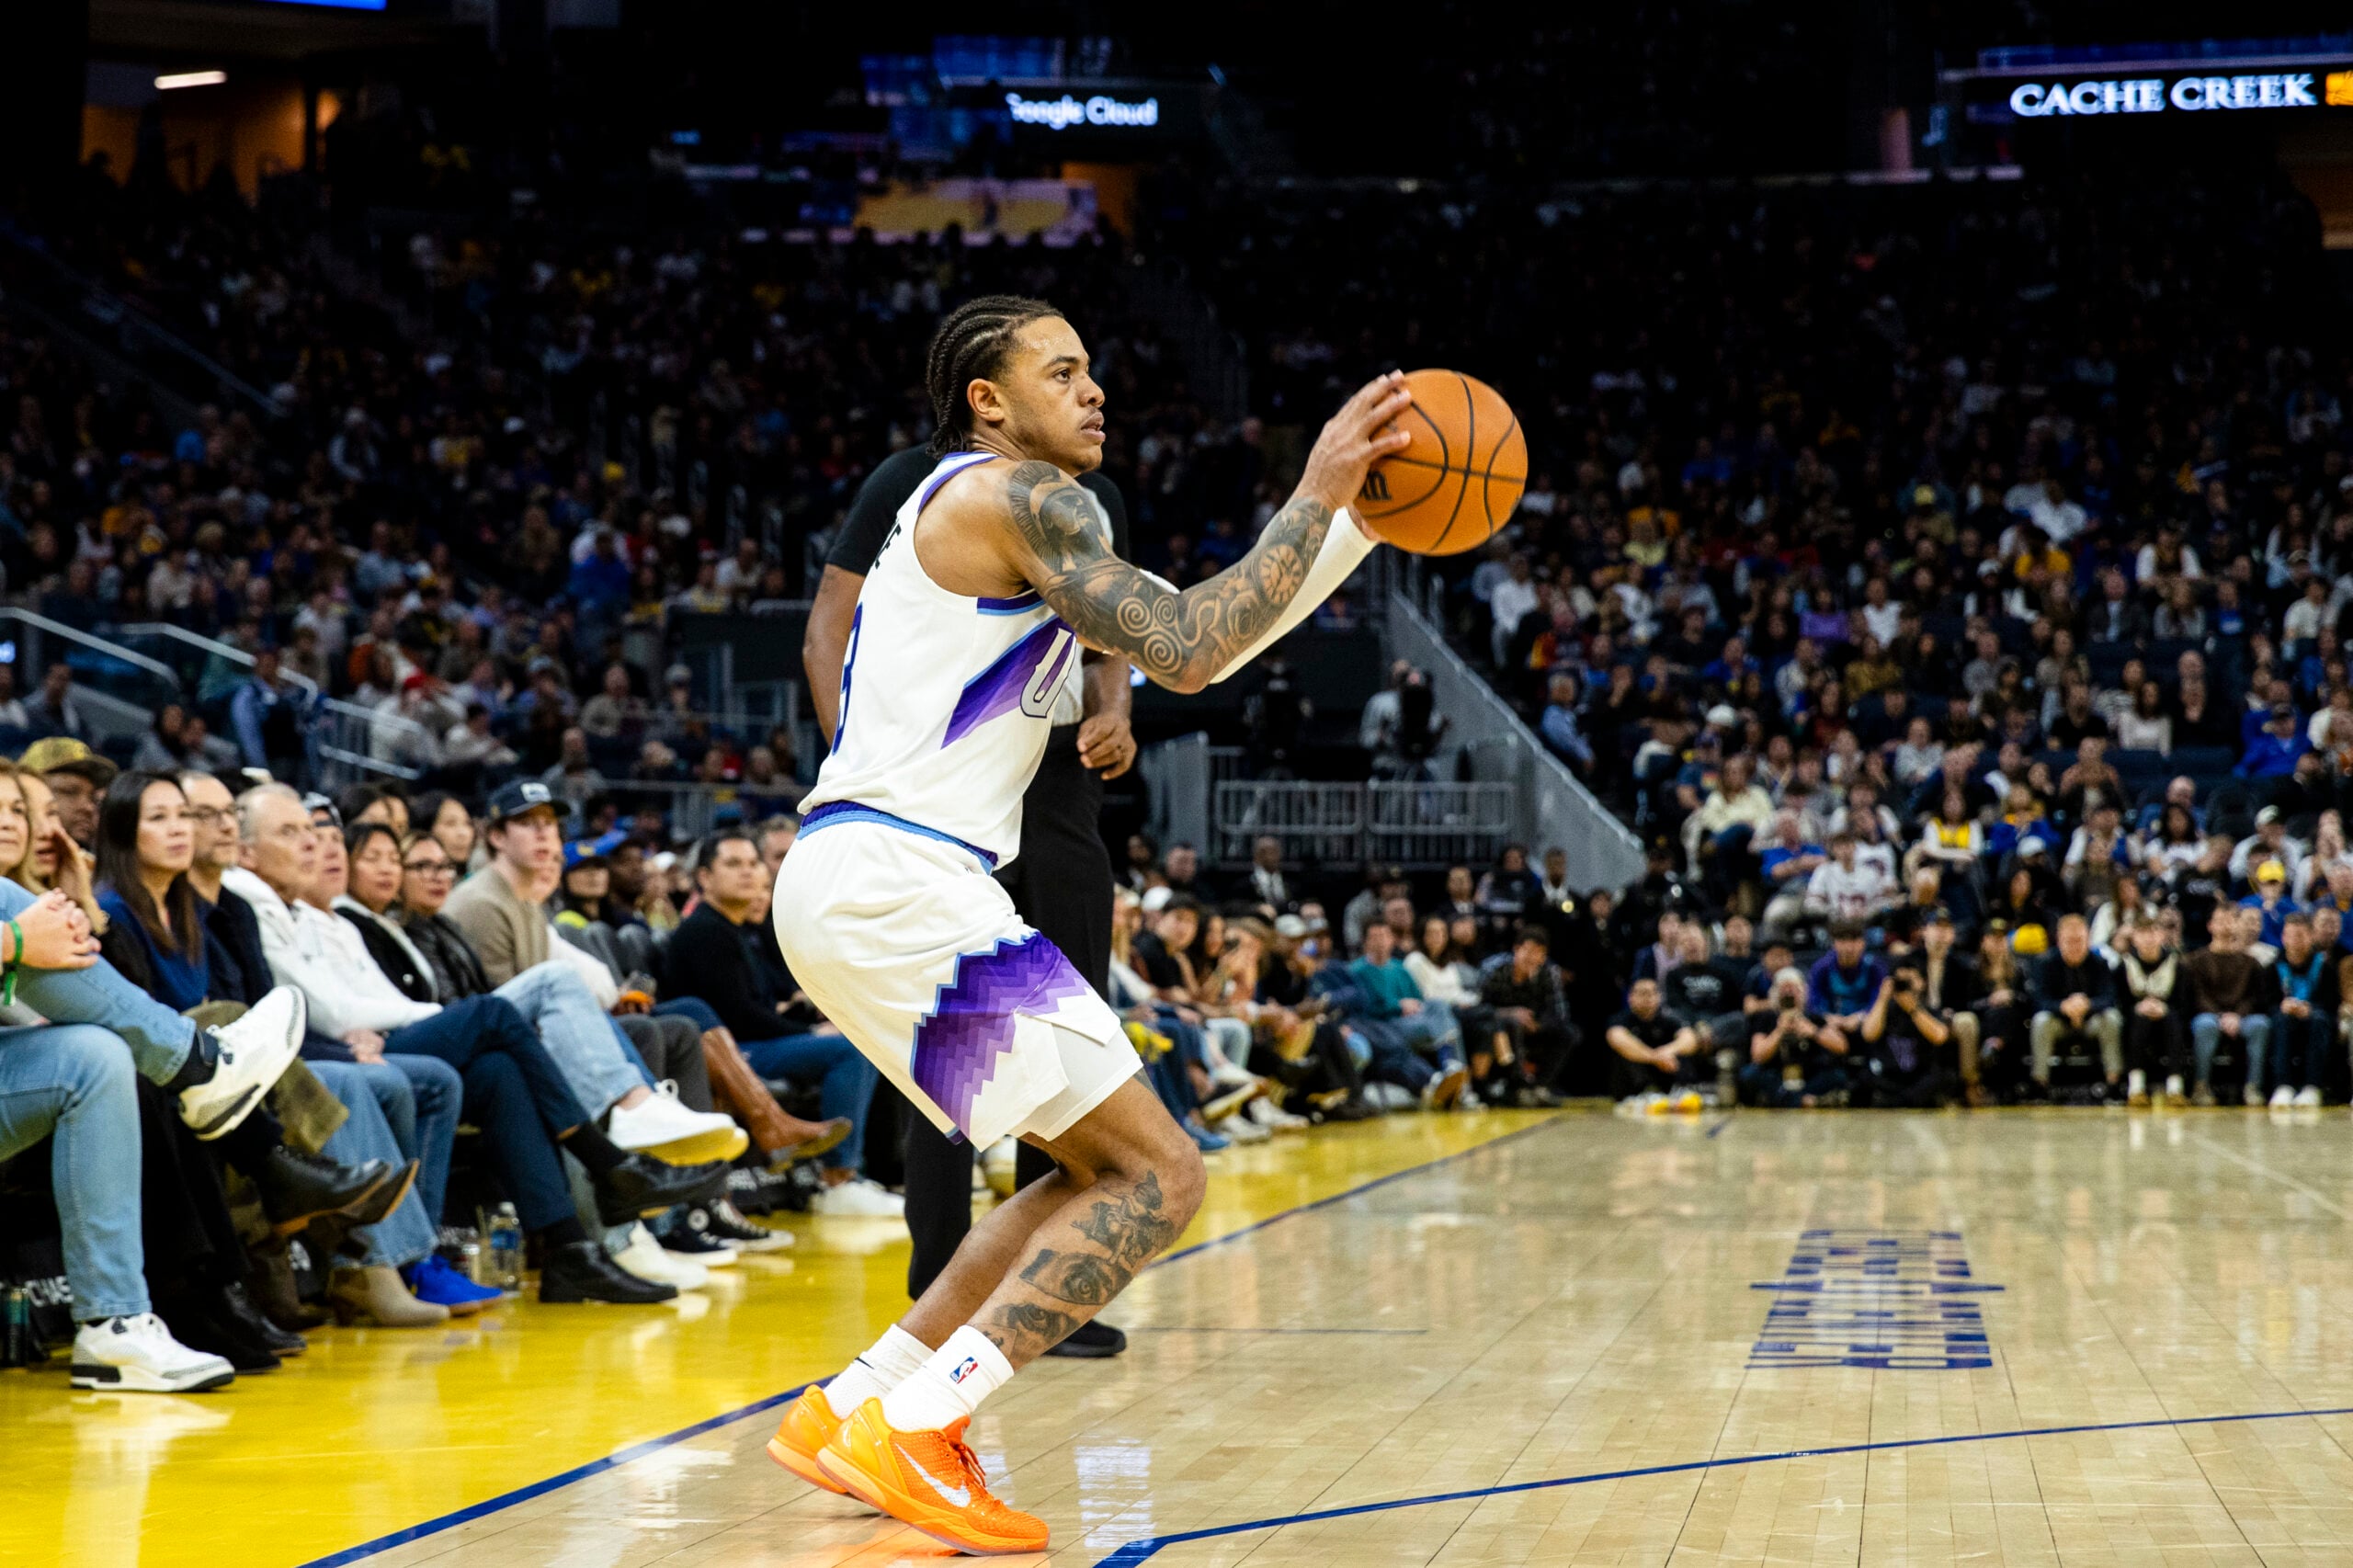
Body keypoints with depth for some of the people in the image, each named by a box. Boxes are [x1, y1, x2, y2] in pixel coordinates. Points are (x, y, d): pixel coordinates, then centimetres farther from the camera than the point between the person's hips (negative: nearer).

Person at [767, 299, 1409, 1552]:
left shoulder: (976, 509, 26)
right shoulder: (1017, 493, -6)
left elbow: (1192, 638, 27)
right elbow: (1191, 654, -15)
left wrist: (1360, 519, 21)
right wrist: (1316, 494, -7)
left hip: (846, 888, 10)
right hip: (896, 884, -10)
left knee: (1102, 1168, 18)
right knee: (1157, 1173, -7)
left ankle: (851, 1413, 14)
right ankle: (909, 1434, -14)